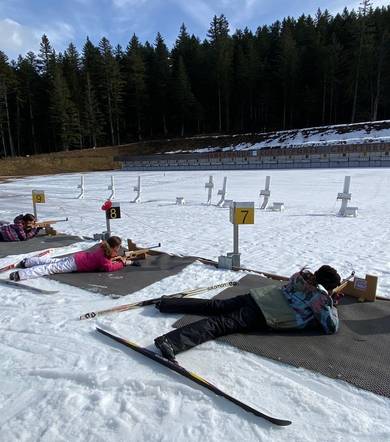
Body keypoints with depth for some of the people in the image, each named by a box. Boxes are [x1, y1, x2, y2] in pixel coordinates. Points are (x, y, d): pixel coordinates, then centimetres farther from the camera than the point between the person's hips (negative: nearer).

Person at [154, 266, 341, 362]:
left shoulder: (302, 274, 16)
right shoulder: (320, 298, -2)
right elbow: (331, 327, 6)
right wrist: (333, 308, 25)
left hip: (256, 296, 7)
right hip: (261, 318, -7)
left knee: (214, 306, 11)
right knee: (220, 324, -21)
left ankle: (166, 303, 12)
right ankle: (170, 342, -37)